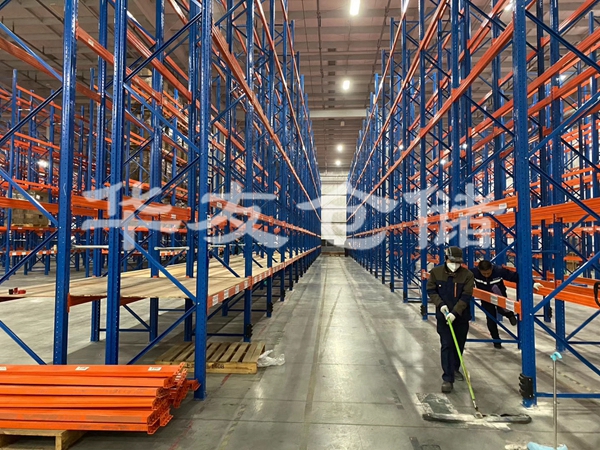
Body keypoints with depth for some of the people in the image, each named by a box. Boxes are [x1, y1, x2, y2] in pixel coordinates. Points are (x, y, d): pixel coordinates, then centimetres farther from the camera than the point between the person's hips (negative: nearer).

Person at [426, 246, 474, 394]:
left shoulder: (467, 275, -10)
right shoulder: (436, 272, -6)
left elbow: (466, 296, -14)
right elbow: (431, 290, -1)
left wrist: (455, 312, -22)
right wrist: (440, 304, -16)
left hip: (461, 316, 1)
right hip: (443, 315, -1)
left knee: (459, 345, 16)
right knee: (447, 345, -6)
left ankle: (455, 369, 40)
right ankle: (448, 378, -5)